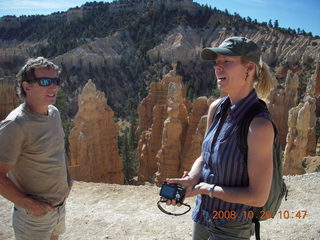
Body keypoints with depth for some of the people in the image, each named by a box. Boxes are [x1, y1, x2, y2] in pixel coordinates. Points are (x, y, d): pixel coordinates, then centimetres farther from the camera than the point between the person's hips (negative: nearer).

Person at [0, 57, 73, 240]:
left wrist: (67, 179, 8)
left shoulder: (54, 112, 0)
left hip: (61, 205, 7)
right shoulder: (15, 125, -24)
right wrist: (31, 205, -20)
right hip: (34, 216, -7)